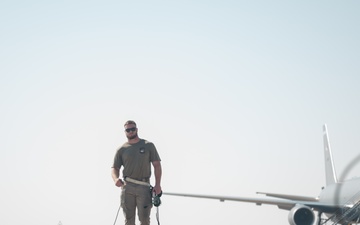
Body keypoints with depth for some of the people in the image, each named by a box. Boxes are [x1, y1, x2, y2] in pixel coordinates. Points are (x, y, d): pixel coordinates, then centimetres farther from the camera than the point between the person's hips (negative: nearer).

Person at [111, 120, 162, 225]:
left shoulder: (148, 145, 9)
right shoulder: (121, 149, 11)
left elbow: (157, 165, 6)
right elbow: (114, 168, 10)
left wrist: (158, 184, -5)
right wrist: (116, 179, -14)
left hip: (144, 188, -1)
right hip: (127, 188, 1)